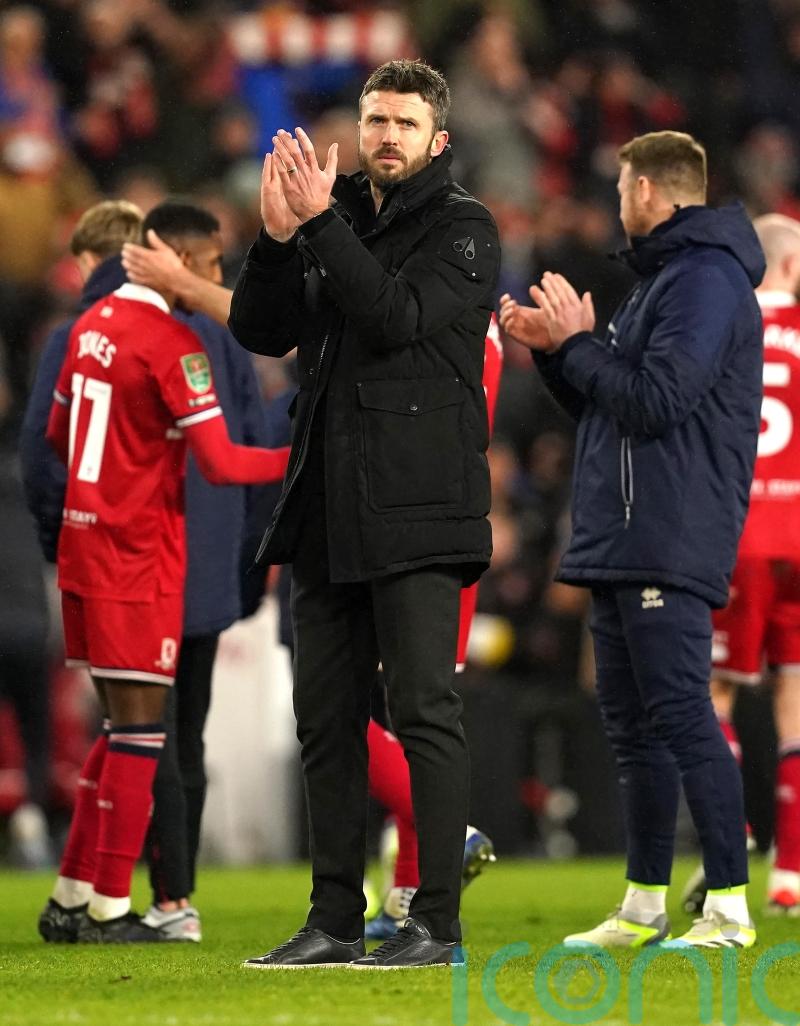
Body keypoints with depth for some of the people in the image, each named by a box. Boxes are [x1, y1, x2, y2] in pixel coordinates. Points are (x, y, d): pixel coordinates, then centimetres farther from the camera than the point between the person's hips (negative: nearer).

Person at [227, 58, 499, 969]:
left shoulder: (462, 228, -1)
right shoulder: (338, 220, 16)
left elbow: (400, 318, -17)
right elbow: (257, 330, 7)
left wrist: (320, 225, -19)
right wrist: (278, 237, -9)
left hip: (415, 509, -6)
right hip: (326, 509, 7)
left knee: (423, 708, -8)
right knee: (324, 717, 7)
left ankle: (437, 921, -7)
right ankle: (336, 918, 13)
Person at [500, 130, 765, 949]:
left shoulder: (705, 279, -11)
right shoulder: (657, 280, 22)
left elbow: (654, 399, -20)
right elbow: (606, 406, 25)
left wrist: (576, 342, -9)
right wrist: (553, 348, 13)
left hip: (669, 545, -11)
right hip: (619, 543, 11)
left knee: (680, 717, -13)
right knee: (631, 726, 11)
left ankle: (729, 906, -12)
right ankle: (644, 907, 17)